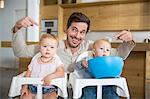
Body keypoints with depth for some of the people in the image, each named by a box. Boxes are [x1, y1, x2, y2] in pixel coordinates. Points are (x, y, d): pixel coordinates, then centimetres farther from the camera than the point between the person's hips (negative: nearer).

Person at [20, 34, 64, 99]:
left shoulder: (56, 60, -3)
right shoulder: (35, 59, 5)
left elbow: (61, 72, -14)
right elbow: (28, 73, 10)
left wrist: (50, 76, -29)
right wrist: (25, 86, 4)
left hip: (49, 89, -3)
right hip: (33, 87, 3)